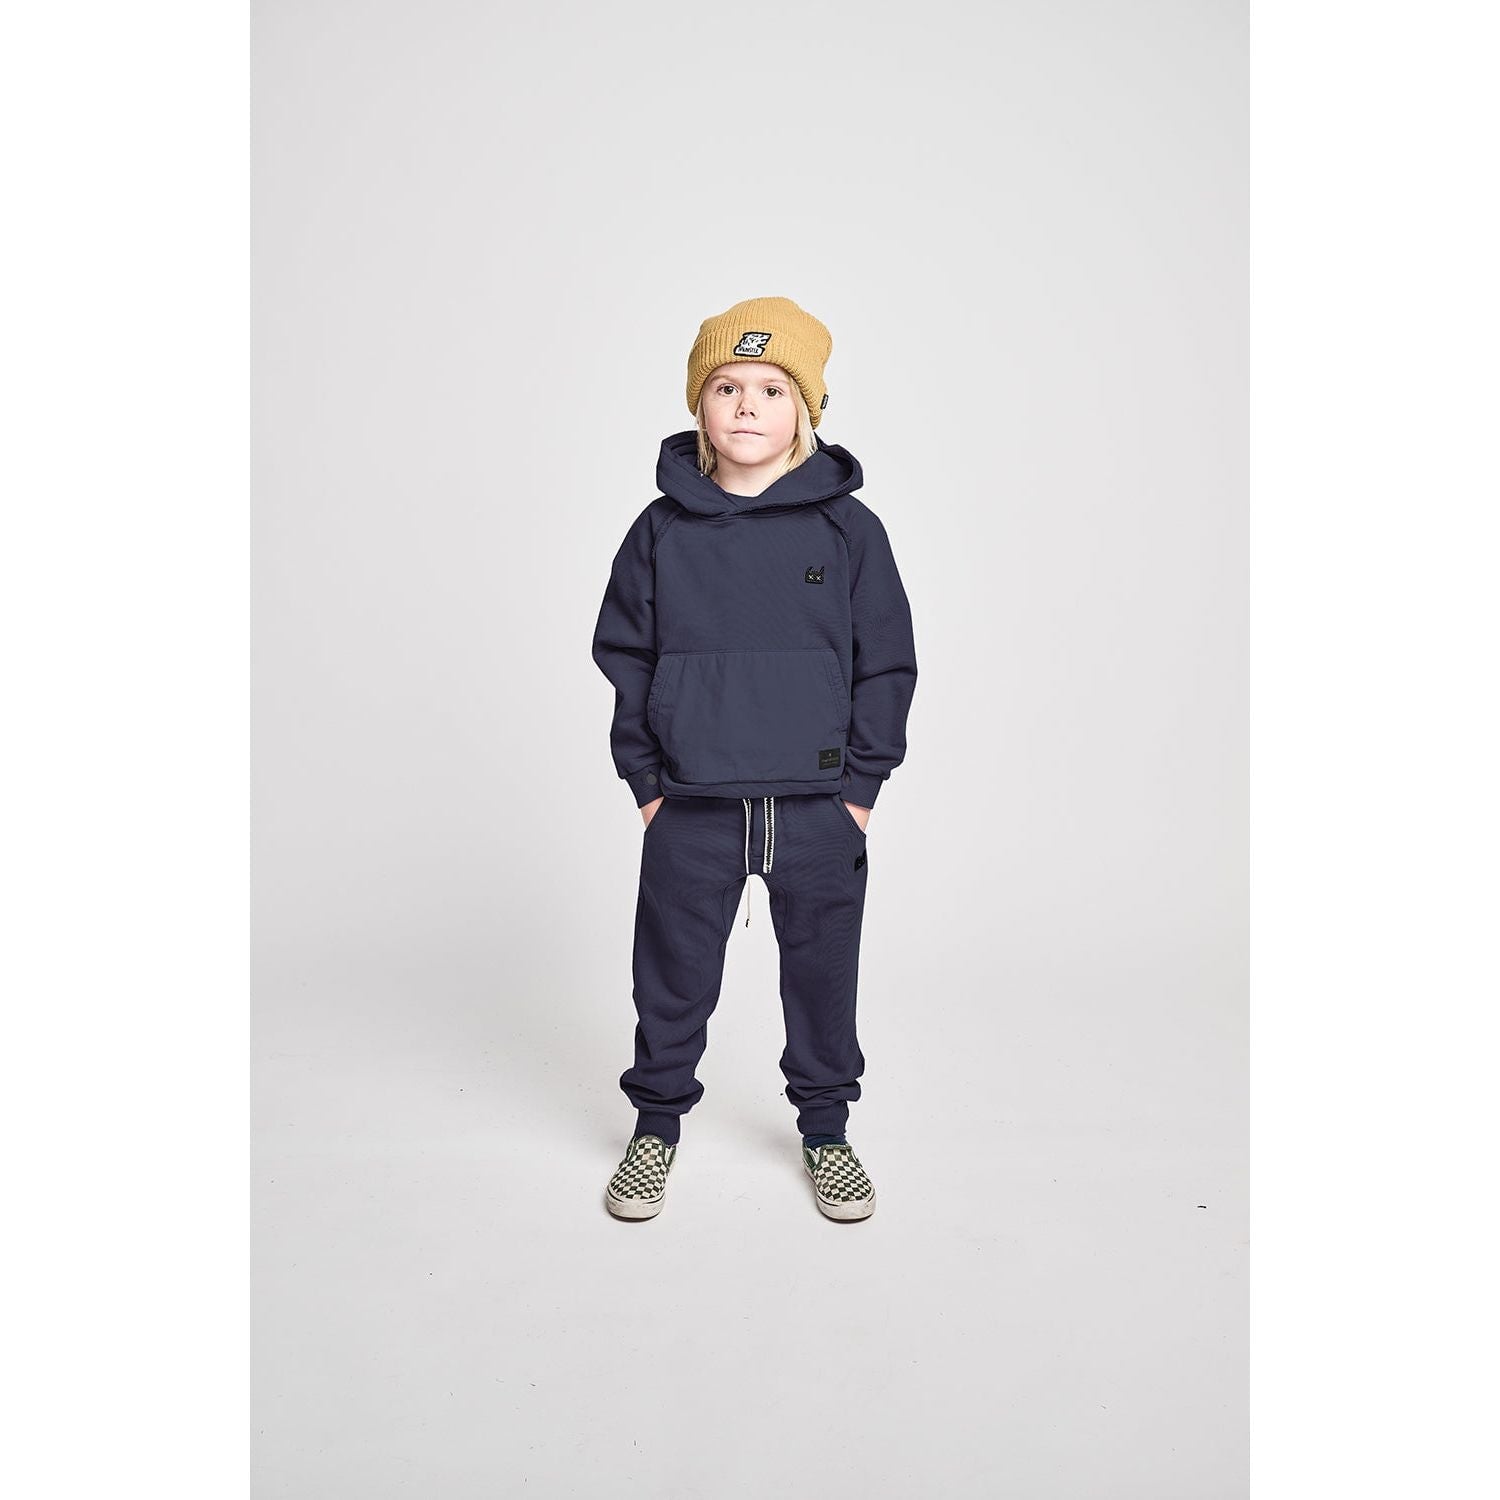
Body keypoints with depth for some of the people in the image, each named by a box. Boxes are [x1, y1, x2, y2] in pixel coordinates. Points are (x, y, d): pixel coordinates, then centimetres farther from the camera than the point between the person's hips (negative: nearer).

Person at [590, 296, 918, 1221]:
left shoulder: (849, 528, -1)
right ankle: (658, 1124, 34)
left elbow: (887, 663, 1)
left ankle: (827, 1128, 35)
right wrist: (645, 779, 0)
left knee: (823, 975, 13)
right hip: (690, 810, 1)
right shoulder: (662, 531, 1)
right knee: (674, 976, 12)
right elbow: (624, 658, 6)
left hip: (820, 807, 0)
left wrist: (862, 784, -2)